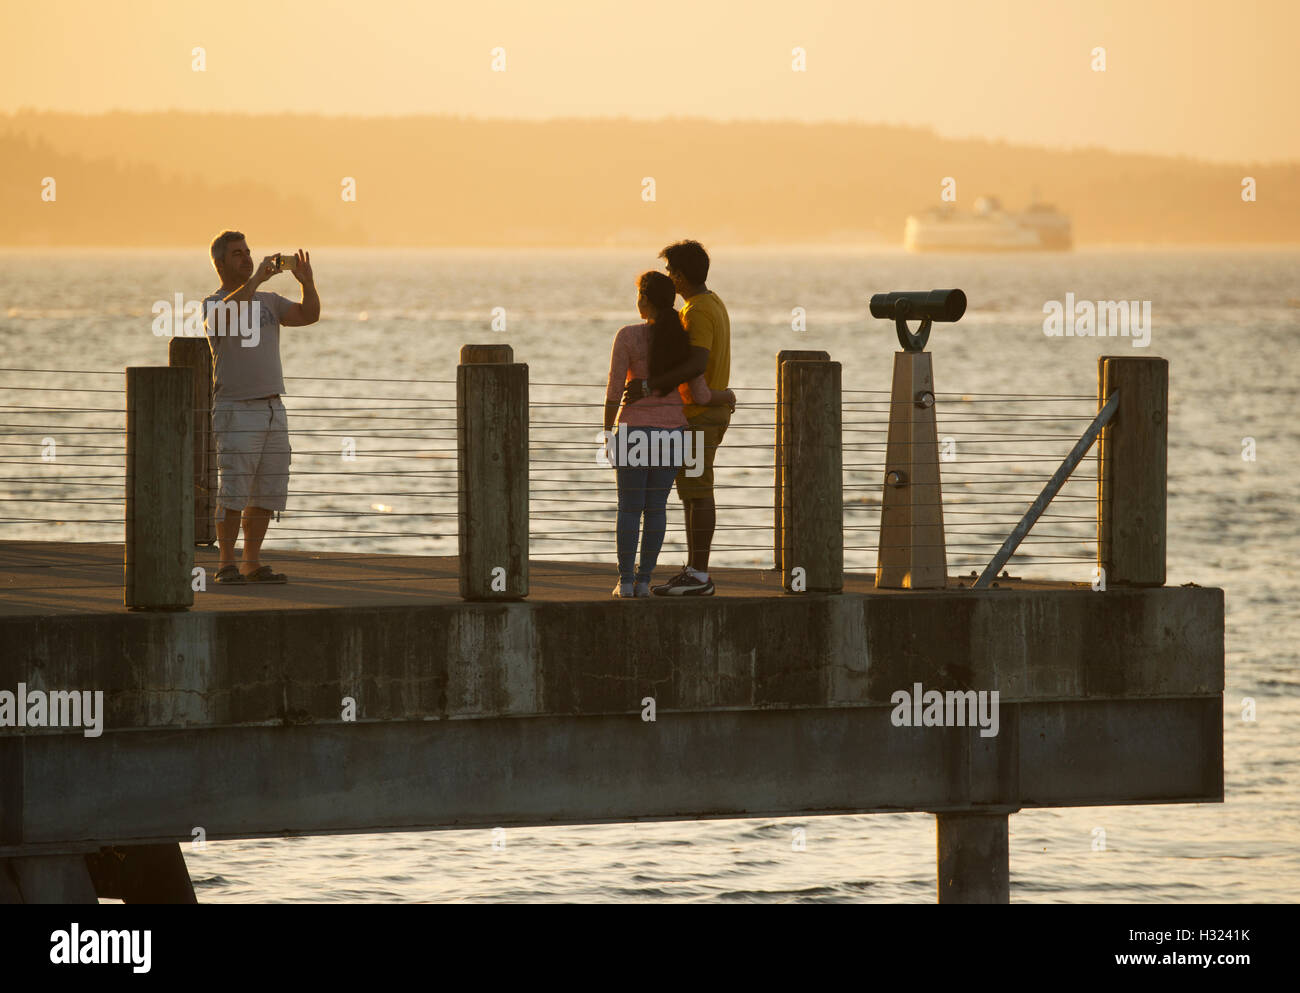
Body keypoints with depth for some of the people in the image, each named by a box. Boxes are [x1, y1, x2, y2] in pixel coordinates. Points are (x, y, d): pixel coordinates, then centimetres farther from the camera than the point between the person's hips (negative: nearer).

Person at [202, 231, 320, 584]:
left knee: (266, 494, 6)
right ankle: (226, 565, -6)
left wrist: (306, 281, -11)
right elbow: (226, 314, -26)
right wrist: (256, 279, -30)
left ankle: (252, 563, 12)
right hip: (235, 411, -6)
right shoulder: (213, 305, -2)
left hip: (272, 408, 6)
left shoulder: (269, 302, 16)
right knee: (233, 492, -10)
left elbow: (309, 315, 4)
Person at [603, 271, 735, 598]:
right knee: (656, 506, 11)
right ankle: (644, 580, 8)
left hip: (635, 429, -3)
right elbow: (700, 395, -2)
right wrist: (726, 396, 21)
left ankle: (626, 582, 3)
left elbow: (614, 390, -11)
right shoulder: (684, 339, -2)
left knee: (629, 507, 7)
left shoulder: (628, 336, -12)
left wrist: (607, 433, 0)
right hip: (671, 429, 3)